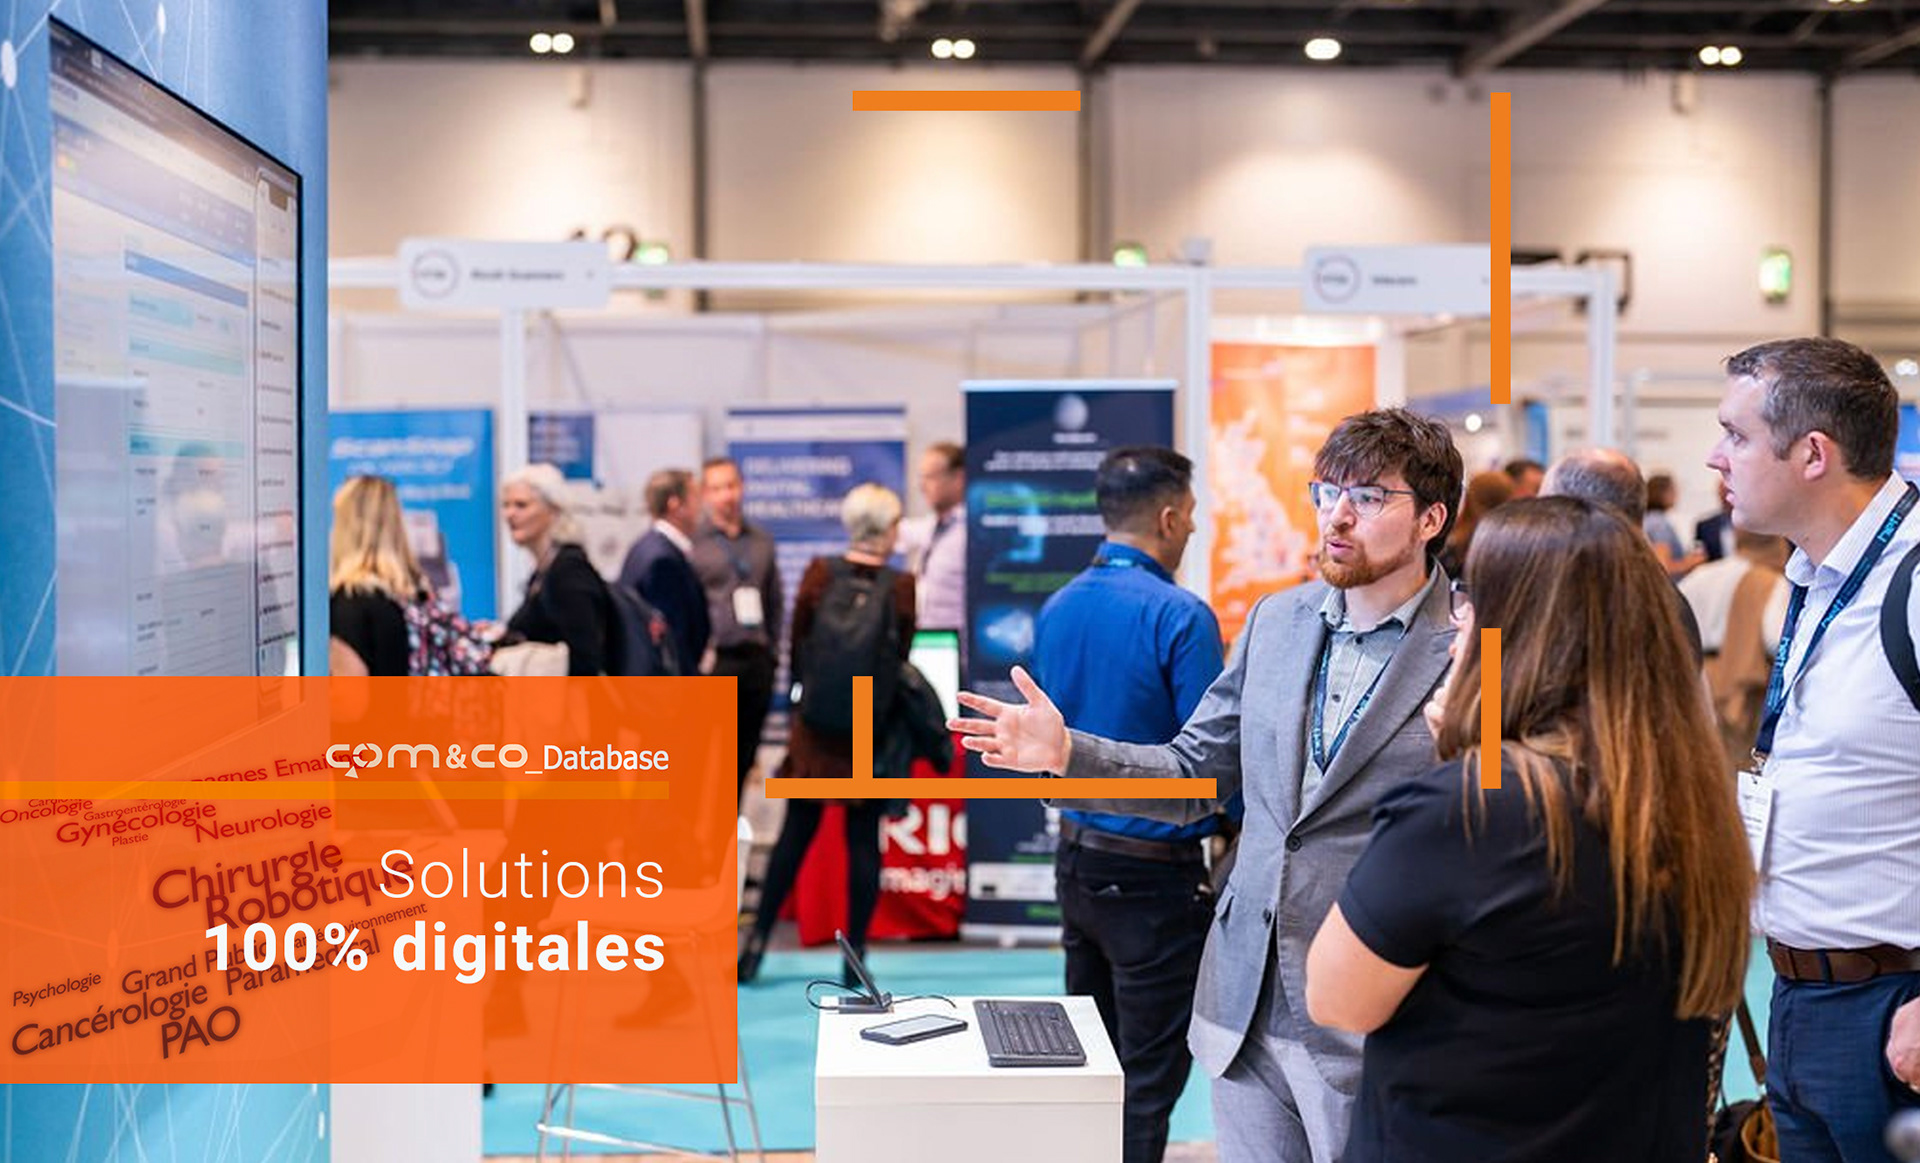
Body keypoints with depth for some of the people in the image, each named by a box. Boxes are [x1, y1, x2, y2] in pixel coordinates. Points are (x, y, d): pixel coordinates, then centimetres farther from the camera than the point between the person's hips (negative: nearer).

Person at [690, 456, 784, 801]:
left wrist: (772, 651, 11)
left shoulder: (762, 541, 13)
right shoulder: (693, 542, -3)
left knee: (744, 758, 10)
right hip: (714, 662, -5)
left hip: (757, 661, 5)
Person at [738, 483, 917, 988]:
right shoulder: (900, 589, -9)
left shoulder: (819, 573, -4)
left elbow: (796, 648, 2)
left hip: (815, 725, 2)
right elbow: (900, 662, -3)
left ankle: (757, 941, 11)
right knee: (863, 840, 6)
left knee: (794, 834, 11)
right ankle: (855, 953, 9)